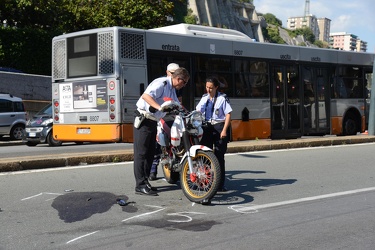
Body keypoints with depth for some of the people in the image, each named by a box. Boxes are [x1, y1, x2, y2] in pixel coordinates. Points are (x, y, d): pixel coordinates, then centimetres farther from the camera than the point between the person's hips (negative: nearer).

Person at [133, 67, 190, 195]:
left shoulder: (172, 89, 14)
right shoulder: (162, 83, -18)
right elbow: (146, 95, -32)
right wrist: (159, 107, -42)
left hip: (153, 121, 10)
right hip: (143, 119, -10)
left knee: (150, 153, 11)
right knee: (141, 153, -8)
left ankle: (144, 181, 18)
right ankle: (140, 185, -9)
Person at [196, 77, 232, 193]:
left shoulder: (222, 98, -2)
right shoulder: (204, 98, 15)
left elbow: (228, 114, -5)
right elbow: (197, 112, 15)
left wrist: (224, 130, -13)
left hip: (219, 127, -5)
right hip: (207, 127, 5)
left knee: (219, 156, -5)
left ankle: (220, 183, -1)